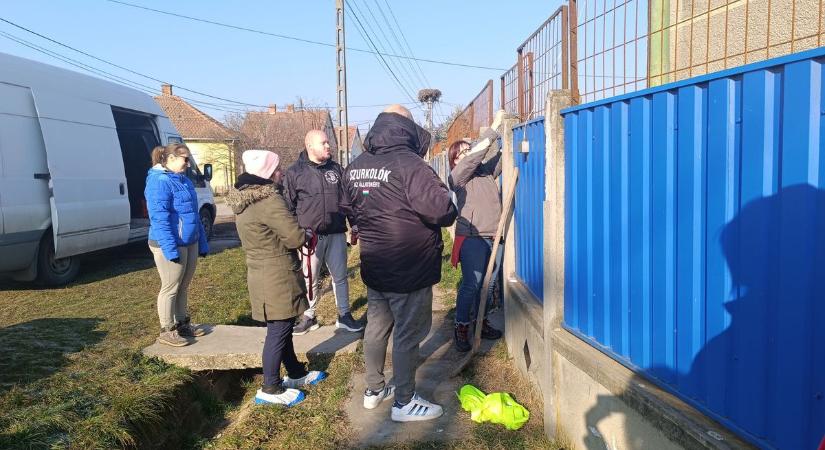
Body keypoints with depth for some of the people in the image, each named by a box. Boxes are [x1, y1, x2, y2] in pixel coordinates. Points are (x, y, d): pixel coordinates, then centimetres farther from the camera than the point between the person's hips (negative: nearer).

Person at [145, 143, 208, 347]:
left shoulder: (184, 180, 15)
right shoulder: (159, 182, -13)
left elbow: (194, 214, 18)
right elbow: (159, 218, -20)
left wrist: (202, 243, 17)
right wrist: (170, 248, -25)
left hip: (190, 243, 9)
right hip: (172, 245, -9)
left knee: (183, 287, 17)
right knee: (170, 288, 2)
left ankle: (182, 324, 30)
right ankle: (167, 331, 13)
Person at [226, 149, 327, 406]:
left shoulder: (245, 198, 9)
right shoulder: (268, 200, -22)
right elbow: (296, 237, -21)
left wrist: (298, 232, 8)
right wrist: (307, 233, 1)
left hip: (261, 272, 10)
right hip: (277, 276, -10)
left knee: (282, 328, 20)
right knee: (278, 331, 1)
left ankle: (296, 374, 35)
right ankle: (271, 389, 12)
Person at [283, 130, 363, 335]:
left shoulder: (336, 169, 9)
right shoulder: (294, 172, -2)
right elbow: (288, 206, 0)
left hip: (336, 235, 3)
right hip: (309, 236, -3)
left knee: (340, 277, 10)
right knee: (309, 280, 5)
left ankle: (344, 316, 23)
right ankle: (308, 317, 22)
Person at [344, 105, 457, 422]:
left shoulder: (354, 167, 5)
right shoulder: (408, 164, -21)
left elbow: (354, 210, 17)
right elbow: (442, 209, -27)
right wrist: (449, 215, -6)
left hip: (373, 266, 8)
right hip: (409, 270, -8)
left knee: (376, 327, 19)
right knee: (407, 335, 5)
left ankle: (374, 390, 34)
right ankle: (404, 403, 17)